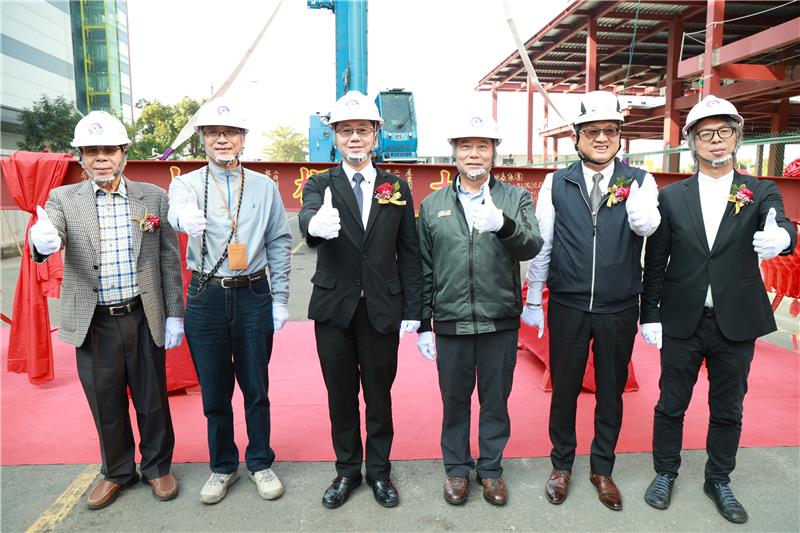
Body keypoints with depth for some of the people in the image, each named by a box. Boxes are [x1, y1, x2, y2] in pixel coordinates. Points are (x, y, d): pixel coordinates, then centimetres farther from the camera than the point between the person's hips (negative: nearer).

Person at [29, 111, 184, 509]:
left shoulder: (154, 197, 0)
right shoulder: (63, 199, 1)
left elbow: (170, 260, 1)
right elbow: (47, 238, -18)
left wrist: (174, 314, -1)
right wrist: (43, 241, -42)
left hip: (144, 319, 0)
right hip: (94, 324, 1)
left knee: (152, 400, 12)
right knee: (105, 405, 15)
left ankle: (157, 466, 35)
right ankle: (117, 471, 38)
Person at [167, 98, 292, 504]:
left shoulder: (264, 186, 5)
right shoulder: (186, 183, 3)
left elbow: (279, 244, 6)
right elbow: (177, 207, -22)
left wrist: (280, 299, 1)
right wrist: (186, 216, -47)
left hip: (254, 296, 0)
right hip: (206, 298, 1)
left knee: (256, 387, 9)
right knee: (214, 390, 12)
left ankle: (260, 463, 29)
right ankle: (223, 466, 32)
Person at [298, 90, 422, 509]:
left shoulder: (397, 188, 5)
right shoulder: (320, 185, 2)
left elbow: (409, 253, 3)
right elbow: (307, 217, -22)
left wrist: (412, 312, -1)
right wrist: (315, 223, -47)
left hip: (382, 310, 0)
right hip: (334, 309, 0)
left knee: (379, 394, 12)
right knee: (341, 396, 13)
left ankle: (379, 471, 32)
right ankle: (347, 470, 33)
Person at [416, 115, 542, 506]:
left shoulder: (516, 198, 2)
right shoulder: (432, 204, 5)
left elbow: (531, 247, -14)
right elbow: (424, 268, 5)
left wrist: (502, 224, -34)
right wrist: (423, 324, 4)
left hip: (500, 322, 0)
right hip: (450, 323, 1)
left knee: (496, 400, 14)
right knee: (454, 400, 14)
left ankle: (490, 467, 34)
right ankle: (457, 467, 34)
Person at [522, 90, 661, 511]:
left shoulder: (639, 181, 0)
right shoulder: (556, 183, 0)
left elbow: (646, 226, -19)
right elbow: (542, 244, 1)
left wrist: (629, 190, -29)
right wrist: (533, 300, 2)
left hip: (619, 309, 1)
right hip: (567, 307, 0)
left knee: (611, 391, 14)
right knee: (564, 388, 12)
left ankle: (602, 468, 35)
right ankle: (561, 464, 34)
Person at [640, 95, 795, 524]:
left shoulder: (761, 193, 1)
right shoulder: (671, 196, 0)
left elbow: (780, 227, -20)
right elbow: (655, 261, 0)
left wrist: (780, 237, -43)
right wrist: (650, 314, -2)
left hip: (736, 323, 1)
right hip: (682, 322, 0)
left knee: (728, 409, 15)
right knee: (671, 404, 11)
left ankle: (719, 481, 35)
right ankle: (665, 473, 32)